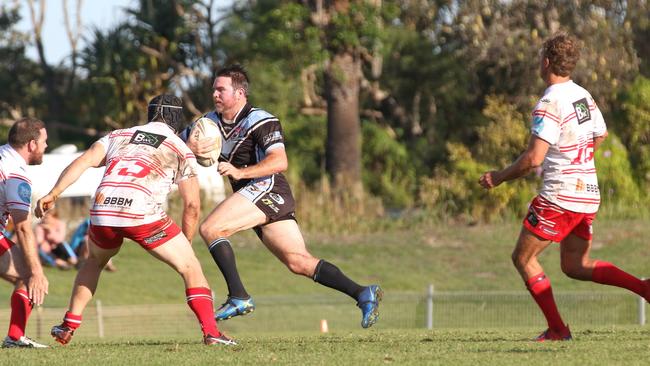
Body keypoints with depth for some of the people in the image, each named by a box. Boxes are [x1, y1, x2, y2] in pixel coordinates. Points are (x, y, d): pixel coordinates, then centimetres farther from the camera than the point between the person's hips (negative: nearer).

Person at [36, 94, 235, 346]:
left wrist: (53, 194, 2)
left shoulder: (118, 136, 26)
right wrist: (185, 244, 25)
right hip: (144, 215, -3)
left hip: (103, 213, 3)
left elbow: (83, 162, 10)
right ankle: (210, 332, -5)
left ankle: (68, 326, 30)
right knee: (190, 268, 10)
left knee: (94, 261, 34)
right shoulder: (181, 150, 19)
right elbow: (192, 206, 13)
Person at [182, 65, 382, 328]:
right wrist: (190, 147, -10)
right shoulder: (211, 122, 15)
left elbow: (280, 162, -19)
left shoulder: (259, 121, -8)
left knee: (210, 229, -19)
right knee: (299, 262, 3)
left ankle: (239, 297, -23)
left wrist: (240, 172, -30)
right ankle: (362, 294, 0)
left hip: (267, 187, -8)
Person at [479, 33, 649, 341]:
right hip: (589, 193, 8)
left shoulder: (549, 104, -17)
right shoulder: (584, 96, 9)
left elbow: (533, 159, -22)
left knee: (523, 258, 5)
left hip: (560, 196, -8)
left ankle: (557, 329, 1)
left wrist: (499, 177, -8)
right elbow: (599, 137, 22)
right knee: (575, 266, 16)